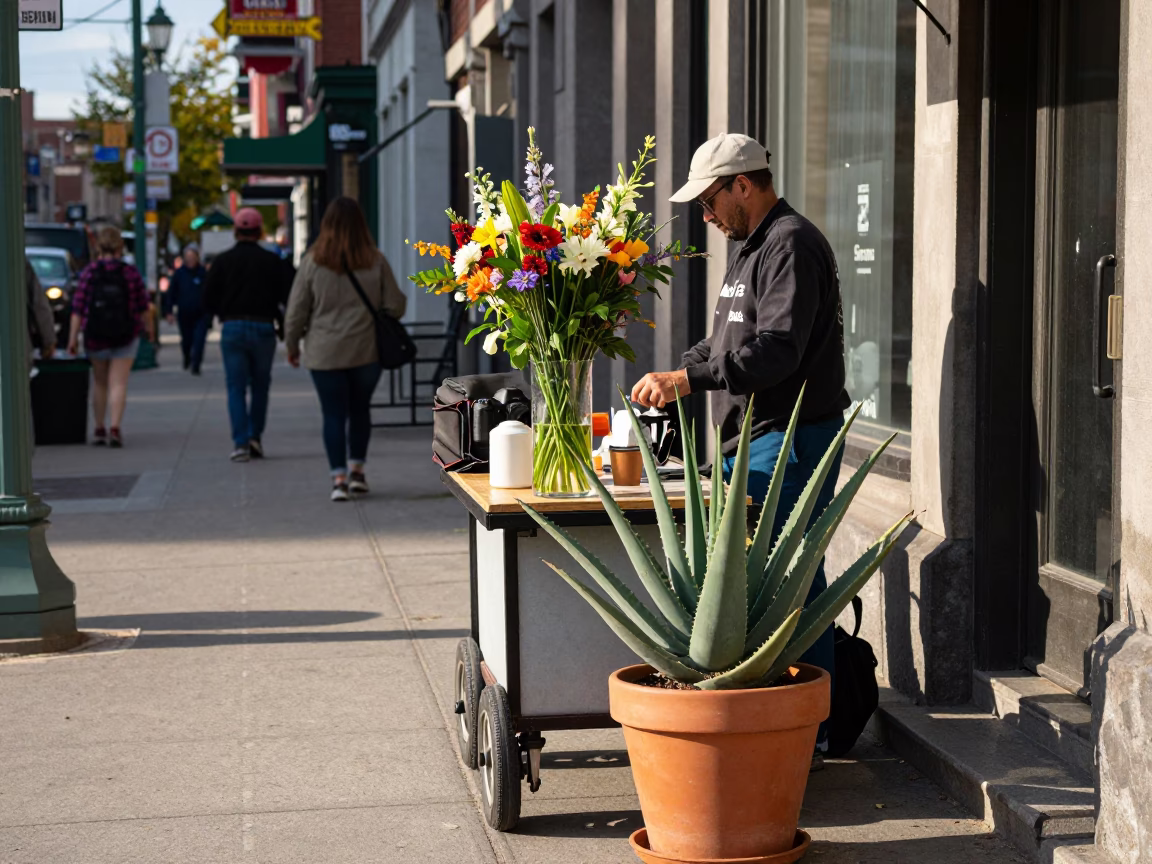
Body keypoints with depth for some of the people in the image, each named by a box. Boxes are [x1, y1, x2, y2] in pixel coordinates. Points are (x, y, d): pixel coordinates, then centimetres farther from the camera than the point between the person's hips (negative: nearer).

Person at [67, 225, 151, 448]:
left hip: (95, 337, 1)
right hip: (125, 337, -1)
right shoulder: (131, 272, -5)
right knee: (119, 384, 0)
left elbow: (78, 308, -8)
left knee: (99, 383, 16)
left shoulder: (89, 272, -6)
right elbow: (143, 306, 1)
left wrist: (73, 337, -4)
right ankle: (114, 428, -15)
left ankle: (99, 429, 20)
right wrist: (144, 327, 18)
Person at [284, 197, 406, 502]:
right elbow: (395, 306, 0)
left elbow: (296, 309, -2)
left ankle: (339, 478, -4)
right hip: (367, 351, 1)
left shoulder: (313, 262, -6)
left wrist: (292, 344, 11)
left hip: (324, 353, -1)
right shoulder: (375, 261, -4)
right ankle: (357, 471, 21)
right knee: (360, 409, 18)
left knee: (333, 414, 3)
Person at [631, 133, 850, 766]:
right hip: (751, 443, 10)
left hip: (788, 441, -10)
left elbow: (775, 350, -22)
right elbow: (726, 343, 28)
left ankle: (808, 734, -4)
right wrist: (672, 374, 13)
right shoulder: (751, 248, 21)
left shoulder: (791, 245, -12)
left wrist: (688, 378, -21)